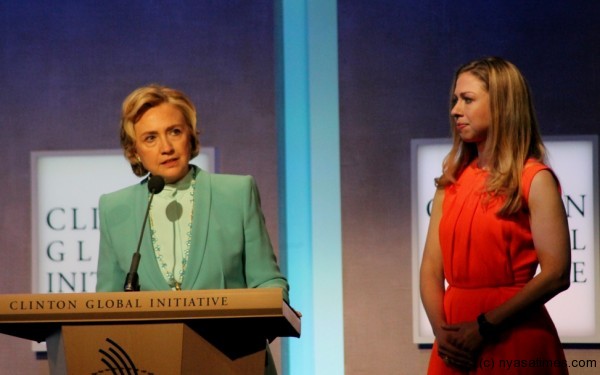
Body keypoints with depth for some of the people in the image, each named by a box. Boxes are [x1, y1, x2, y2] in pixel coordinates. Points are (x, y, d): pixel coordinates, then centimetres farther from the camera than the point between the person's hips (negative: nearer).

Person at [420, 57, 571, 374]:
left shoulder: (535, 180, -4)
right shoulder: (452, 181, 12)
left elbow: (556, 274, -13)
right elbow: (432, 267, 7)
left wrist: (485, 328, -16)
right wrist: (441, 330, -11)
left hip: (515, 341, -5)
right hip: (457, 348, 5)